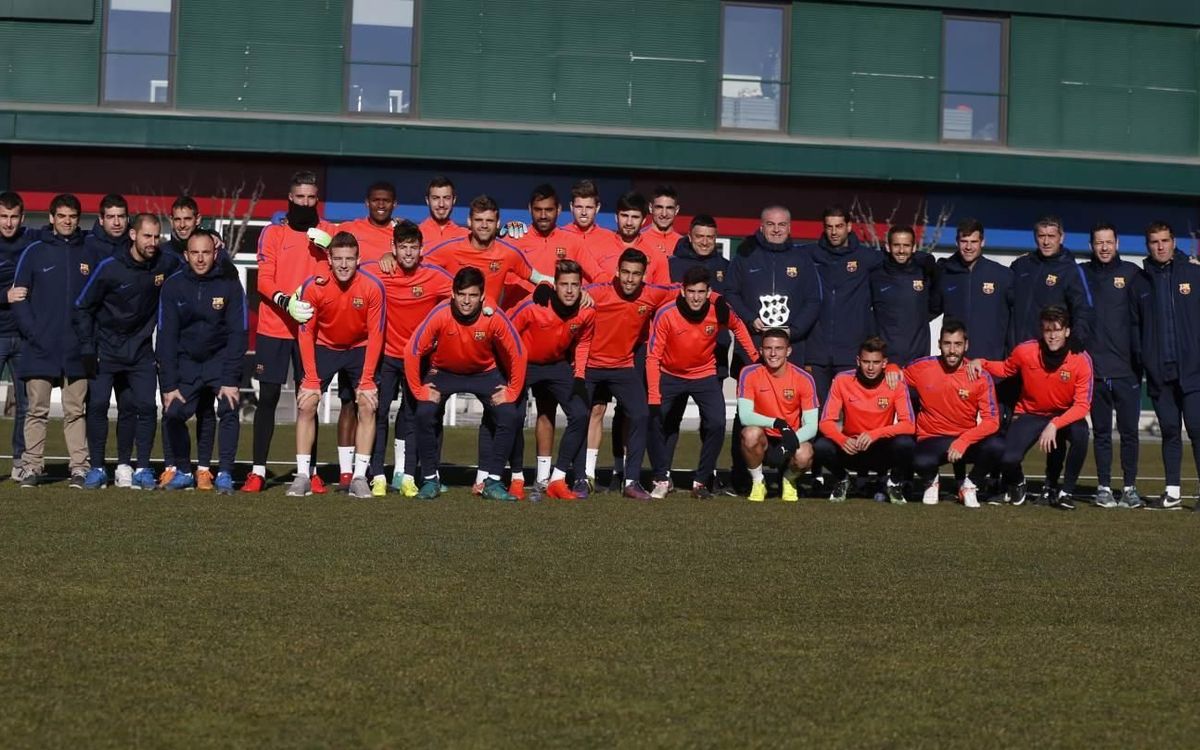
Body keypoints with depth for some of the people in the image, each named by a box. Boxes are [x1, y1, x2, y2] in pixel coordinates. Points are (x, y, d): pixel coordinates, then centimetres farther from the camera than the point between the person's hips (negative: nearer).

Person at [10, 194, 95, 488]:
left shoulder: (89, 254, 9)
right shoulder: (35, 252, 3)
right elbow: (19, 295, 1)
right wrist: (32, 332, -10)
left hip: (77, 350, 1)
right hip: (40, 349, -1)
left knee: (75, 410, 4)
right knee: (37, 410, 2)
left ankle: (79, 467, 6)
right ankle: (32, 466, 7)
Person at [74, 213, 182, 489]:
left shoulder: (165, 264, -6)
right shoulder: (109, 268, -14)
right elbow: (82, 307, -5)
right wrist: (87, 349, -9)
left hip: (141, 349, 2)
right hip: (106, 348, -2)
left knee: (147, 406, -7)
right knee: (97, 404, -7)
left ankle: (142, 469, 3)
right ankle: (97, 468, 4)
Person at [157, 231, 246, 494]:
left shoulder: (229, 285, -12)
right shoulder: (173, 286, -9)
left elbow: (237, 333, -11)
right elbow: (166, 336, -7)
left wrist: (230, 380, -18)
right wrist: (169, 384, -11)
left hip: (221, 359, -2)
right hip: (186, 361, 2)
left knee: (229, 410, -19)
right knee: (172, 413, -9)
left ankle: (224, 474, -11)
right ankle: (184, 471, 9)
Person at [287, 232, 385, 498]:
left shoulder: (372, 287, -23)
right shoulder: (313, 286, -21)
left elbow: (375, 335, -16)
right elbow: (305, 333, -14)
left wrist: (367, 379, -20)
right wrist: (311, 378, -19)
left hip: (360, 348, 0)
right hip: (323, 347, 0)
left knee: (368, 405, -14)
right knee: (306, 405, -12)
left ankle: (359, 477, -7)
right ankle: (303, 475, -5)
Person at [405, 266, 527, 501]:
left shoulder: (493, 318, -26)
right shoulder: (440, 315, -28)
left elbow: (517, 354, -12)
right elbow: (413, 351, -19)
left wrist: (512, 391, -10)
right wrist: (418, 389, -16)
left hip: (485, 373, 1)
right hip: (443, 372, -1)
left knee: (508, 416, -19)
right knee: (425, 414, -23)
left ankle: (492, 482, -5)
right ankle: (431, 480, -5)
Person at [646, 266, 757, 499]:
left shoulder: (718, 309, -19)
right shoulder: (666, 314, -25)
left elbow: (737, 326, 6)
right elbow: (653, 357, -20)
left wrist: (755, 356, 2)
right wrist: (654, 397, -26)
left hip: (705, 375, 1)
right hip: (670, 375, 0)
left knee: (716, 424, -16)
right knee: (655, 421, -8)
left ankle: (701, 481, 2)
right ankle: (662, 479, 14)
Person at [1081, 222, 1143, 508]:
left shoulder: (1131, 273, 5)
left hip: (1126, 369, -1)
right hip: (1094, 368, 1)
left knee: (1129, 431, 2)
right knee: (1101, 432, 6)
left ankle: (1130, 487, 9)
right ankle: (1104, 487, 12)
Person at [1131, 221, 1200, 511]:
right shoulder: (1140, 282, 10)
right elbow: (1134, 325, 11)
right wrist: (1140, 359, 1)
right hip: (1159, 372, 3)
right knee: (1170, 430, 8)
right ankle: (1172, 492, 13)